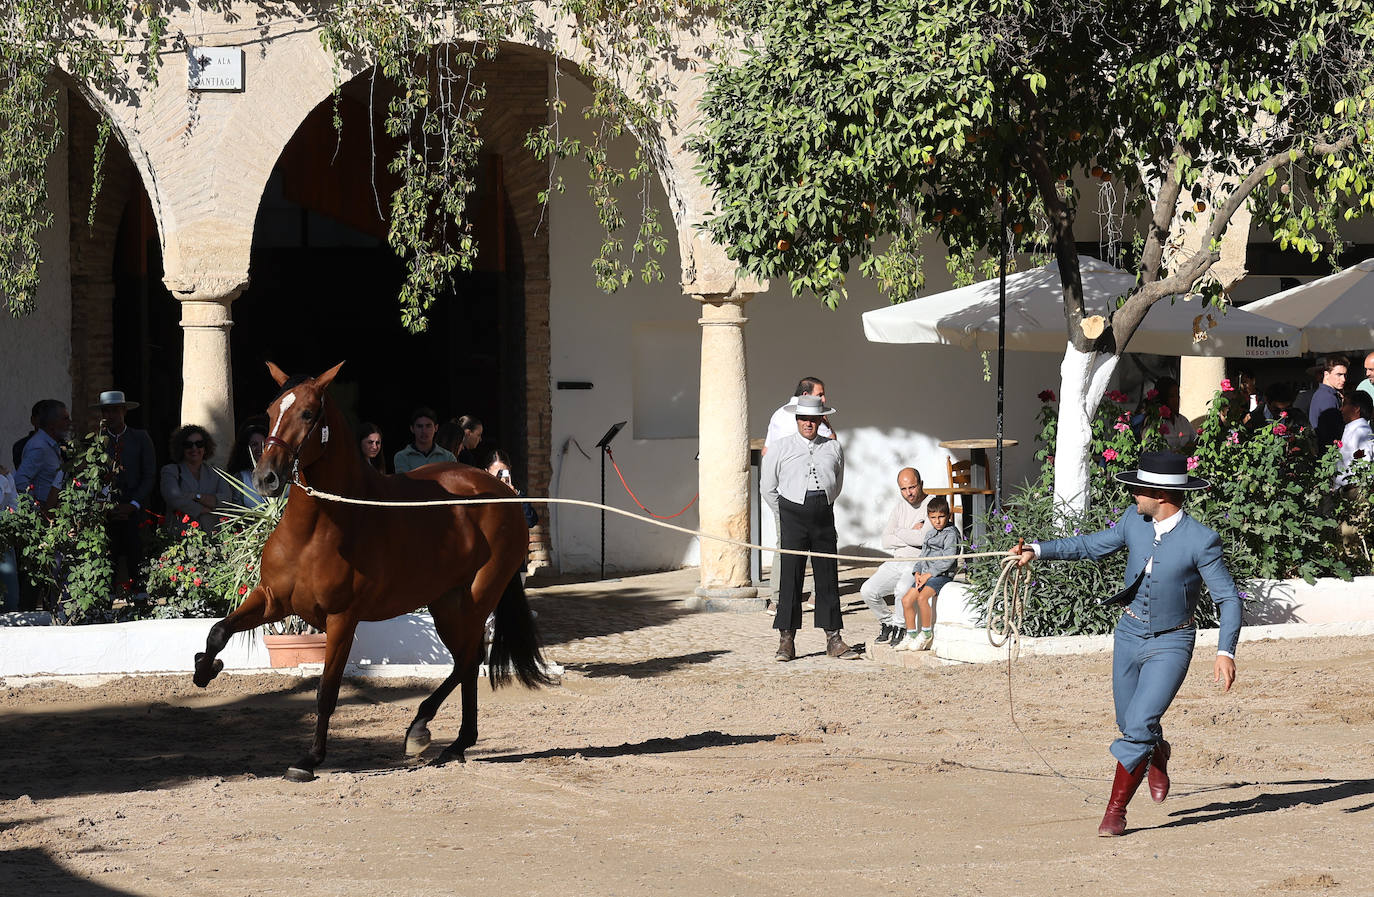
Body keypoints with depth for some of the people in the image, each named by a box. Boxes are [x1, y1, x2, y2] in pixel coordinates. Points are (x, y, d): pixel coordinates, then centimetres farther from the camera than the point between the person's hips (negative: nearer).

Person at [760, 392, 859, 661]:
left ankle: (833, 639, 7)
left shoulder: (833, 448, 10)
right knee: (791, 576, -7)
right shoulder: (781, 448, 3)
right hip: (793, 515, -2)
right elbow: (768, 486, 11)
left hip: (823, 516, 2)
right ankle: (786, 640, -5)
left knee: (827, 576, 3)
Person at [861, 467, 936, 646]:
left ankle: (899, 626, -9)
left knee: (902, 589, -35)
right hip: (896, 563, 6)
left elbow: (924, 538, -19)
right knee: (868, 590, -17)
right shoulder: (900, 505, 15)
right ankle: (887, 622, 8)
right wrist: (912, 535, -6)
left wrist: (899, 532, -2)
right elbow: (886, 541, 7)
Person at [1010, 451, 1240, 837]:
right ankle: (1157, 755, 49)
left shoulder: (1201, 541, -20)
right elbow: (1091, 545, 9)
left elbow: (1228, 599, -15)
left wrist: (1226, 652, -25)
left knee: (1138, 727, -16)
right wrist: (1038, 550, -2)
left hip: (1170, 645, -5)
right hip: (1130, 634, 6)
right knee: (1131, 726, 16)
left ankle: (1116, 811, -6)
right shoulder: (1134, 520, -5)